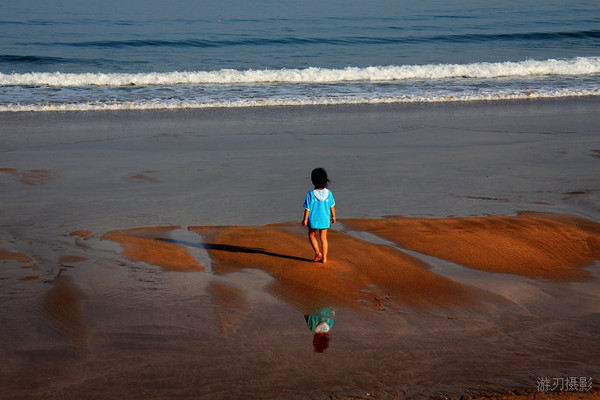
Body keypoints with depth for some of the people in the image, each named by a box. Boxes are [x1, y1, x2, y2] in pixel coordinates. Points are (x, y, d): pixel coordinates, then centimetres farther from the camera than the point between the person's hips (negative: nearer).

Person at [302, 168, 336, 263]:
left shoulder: (310, 194, -18)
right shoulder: (328, 193, -9)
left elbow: (307, 209, -12)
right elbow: (332, 206, 2)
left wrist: (305, 220, -1)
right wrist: (333, 216, 17)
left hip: (313, 220, -2)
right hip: (325, 219, 2)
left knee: (312, 235, 21)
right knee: (324, 238, 12)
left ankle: (318, 252, 7)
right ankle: (324, 258, 13)